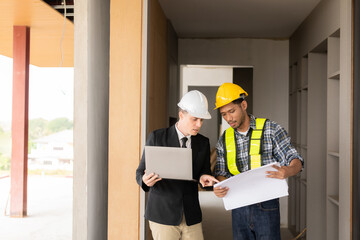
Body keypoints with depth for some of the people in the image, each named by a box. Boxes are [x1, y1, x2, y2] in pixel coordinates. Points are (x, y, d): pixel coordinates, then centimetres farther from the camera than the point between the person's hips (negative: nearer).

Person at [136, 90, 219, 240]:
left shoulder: (203, 143, 5)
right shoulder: (157, 137, -5)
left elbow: (204, 173, 12)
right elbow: (140, 174, -3)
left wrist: (204, 178, -12)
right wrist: (146, 181, -26)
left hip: (191, 216, 4)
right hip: (163, 215, -3)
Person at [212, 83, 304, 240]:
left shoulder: (271, 130, -5)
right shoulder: (224, 140, 6)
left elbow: (296, 161, -5)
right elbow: (221, 173, 10)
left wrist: (287, 171, -29)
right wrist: (219, 188, -13)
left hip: (266, 207, -3)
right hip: (238, 208, 4)